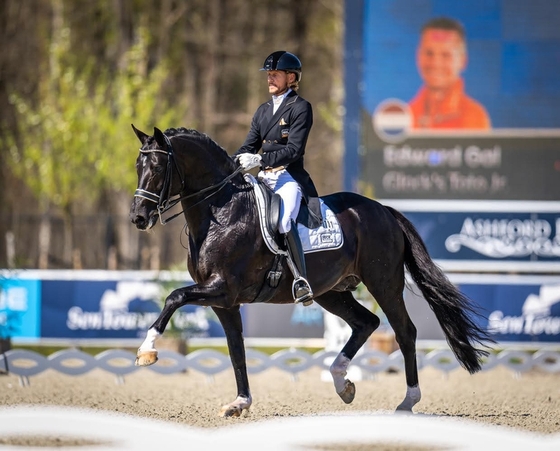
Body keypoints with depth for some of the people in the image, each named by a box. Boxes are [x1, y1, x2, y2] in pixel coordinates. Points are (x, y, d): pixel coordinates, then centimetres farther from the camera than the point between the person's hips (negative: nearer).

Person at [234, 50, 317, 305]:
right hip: (265, 178, 9)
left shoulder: (300, 108, -3)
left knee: (283, 220, -34)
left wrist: (260, 159, -24)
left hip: (290, 177, -9)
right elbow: (249, 147, 20)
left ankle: (301, 281, -35)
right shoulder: (263, 111, 20)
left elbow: (293, 150, -13)